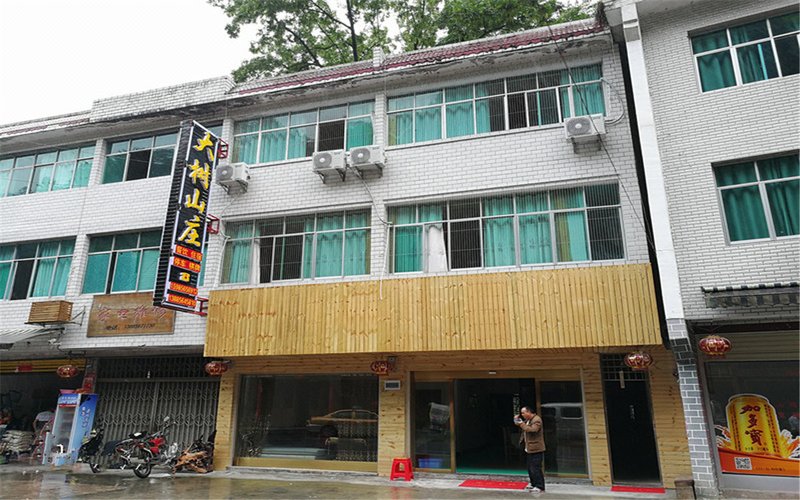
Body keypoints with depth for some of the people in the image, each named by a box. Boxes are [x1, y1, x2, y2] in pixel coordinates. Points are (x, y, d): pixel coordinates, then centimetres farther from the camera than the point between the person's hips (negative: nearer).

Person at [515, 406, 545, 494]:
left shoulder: (537, 420, -15)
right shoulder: (527, 420, 14)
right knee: (530, 468, 17)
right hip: (529, 449, 10)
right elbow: (524, 427, 26)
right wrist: (517, 421, 8)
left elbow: (532, 430, -28)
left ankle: (540, 487, 1)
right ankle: (534, 484, 29)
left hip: (536, 449, -10)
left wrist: (521, 424, -23)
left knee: (535, 468, -7)